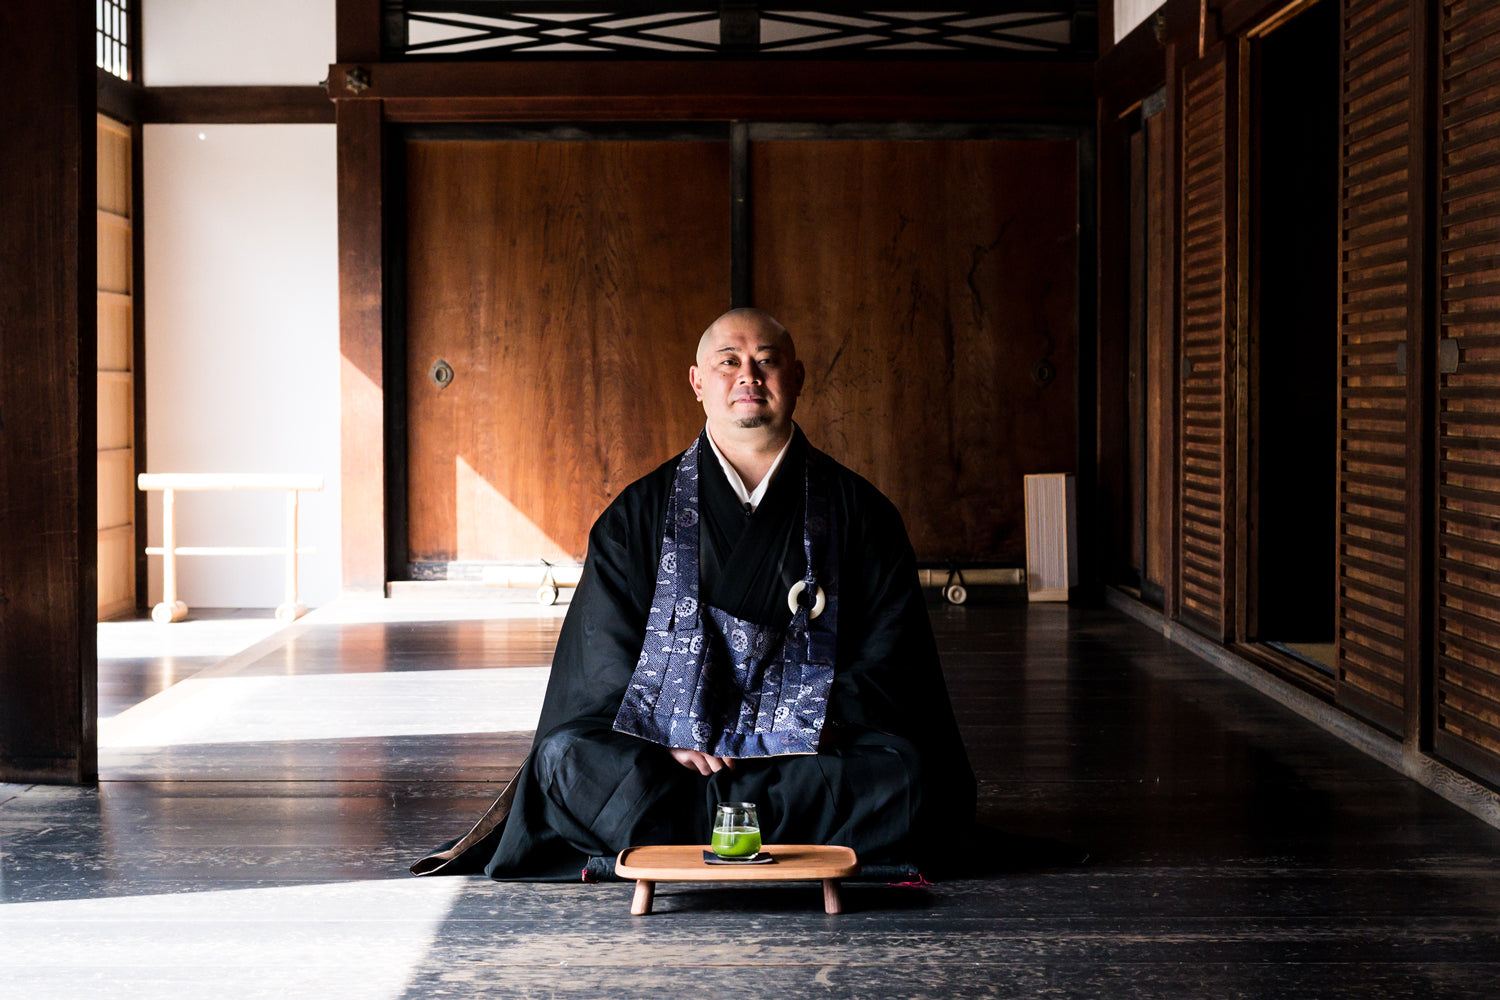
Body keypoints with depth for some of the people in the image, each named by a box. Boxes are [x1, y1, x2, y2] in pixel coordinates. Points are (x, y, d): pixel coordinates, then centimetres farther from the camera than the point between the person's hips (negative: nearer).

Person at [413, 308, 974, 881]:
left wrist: (827, 724, -12)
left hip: (812, 751, 0)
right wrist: (668, 742, -15)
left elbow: (890, 647, 6)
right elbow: (607, 653, 2)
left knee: (910, 773, -29)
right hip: (664, 744, 0)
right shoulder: (641, 512, 9)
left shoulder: (857, 509, 10)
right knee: (568, 758, -28)